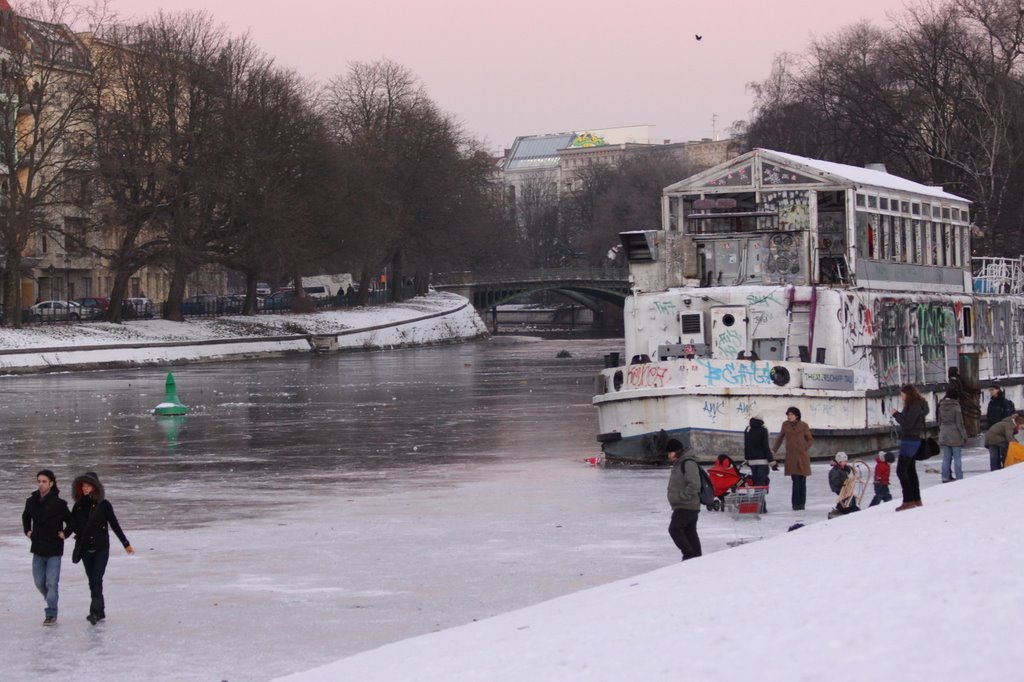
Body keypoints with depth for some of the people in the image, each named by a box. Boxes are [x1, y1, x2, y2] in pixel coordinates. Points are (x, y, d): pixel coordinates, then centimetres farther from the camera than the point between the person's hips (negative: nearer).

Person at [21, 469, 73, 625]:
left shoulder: (58, 504, -13)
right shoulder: (31, 501, 1)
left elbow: (71, 522, -4)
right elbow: (26, 517, 23)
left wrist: (65, 533, -15)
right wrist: (27, 530, 11)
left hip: (54, 550, -5)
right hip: (38, 548, 5)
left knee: (51, 583, -8)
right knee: (39, 582, 13)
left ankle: (51, 614, -2)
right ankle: (51, 605, 35)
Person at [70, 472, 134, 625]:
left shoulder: (103, 504, -5)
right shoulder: (79, 505, 6)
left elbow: (114, 524, 0)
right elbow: (72, 524, 15)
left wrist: (126, 544, 3)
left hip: (101, 548, -4)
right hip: (85, 548, 4)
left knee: (96, 579, -15)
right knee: (92, 581, 9)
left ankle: (95, 611, -21)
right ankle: (100, 612, 18)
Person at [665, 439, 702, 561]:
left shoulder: (688, 464, -15)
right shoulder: (678, 464, 18)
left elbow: (694, 485, -23)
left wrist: (681, 497, -20)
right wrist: (675, 500, 15)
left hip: (687, 506, -10)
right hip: (682, 506, 10)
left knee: (674, 528, -13)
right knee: (690, 532, 9)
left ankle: (689, 554, -11)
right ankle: (696, 558, 10)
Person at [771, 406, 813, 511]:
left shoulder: (803, 426, 0)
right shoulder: (785, 425, 5)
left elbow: (810, 439, 11)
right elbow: (780, 438, 17)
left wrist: (805, 448, -1)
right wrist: (774, 449, 12)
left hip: (802, 456, 0)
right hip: (791, 456, 0)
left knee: (802, 481, 3)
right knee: (795, 481, -7)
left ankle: (802, 503, 13)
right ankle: (796, 504, -2)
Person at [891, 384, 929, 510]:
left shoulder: (915, 406, -17)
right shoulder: (917, 405, 14)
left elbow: (908, 424, -21)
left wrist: (896, 414, -11)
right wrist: (898, 415, 4)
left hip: (910, 441, -11)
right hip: (913, 441, 11)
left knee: (901, 470, -10)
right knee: (910, 470, 15)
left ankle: (908, 500, -12)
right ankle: (916, 499, 18)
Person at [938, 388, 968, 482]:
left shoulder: (941, 406, 4)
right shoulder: (956, 406, -13)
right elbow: (959, 423, -12)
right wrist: (964, 435, -6)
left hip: (944, 435, 5)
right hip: (955, 435, -5)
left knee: (946, 458, 11)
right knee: (957, 458, 0)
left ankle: (945, 477, 12)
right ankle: (959, 478, 0)